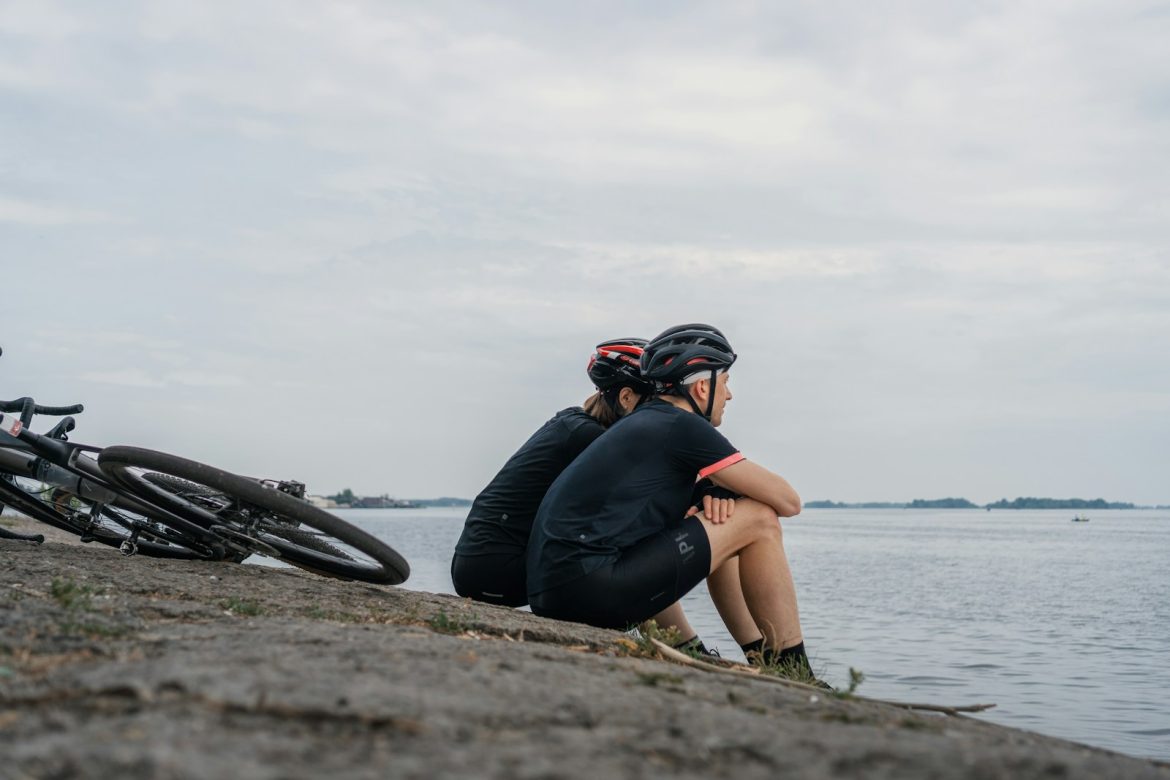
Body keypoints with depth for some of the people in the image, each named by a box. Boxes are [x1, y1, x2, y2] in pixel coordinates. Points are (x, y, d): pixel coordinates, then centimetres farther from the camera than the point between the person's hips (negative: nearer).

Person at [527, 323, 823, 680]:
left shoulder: (645, 421, 21)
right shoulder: (682, 427, -6)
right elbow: (787, 501, -1)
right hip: (587, 589, -10)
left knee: (717, 530, 25)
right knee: (758, 521, -4)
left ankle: (762, 660, 26)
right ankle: (794, 675, 3)